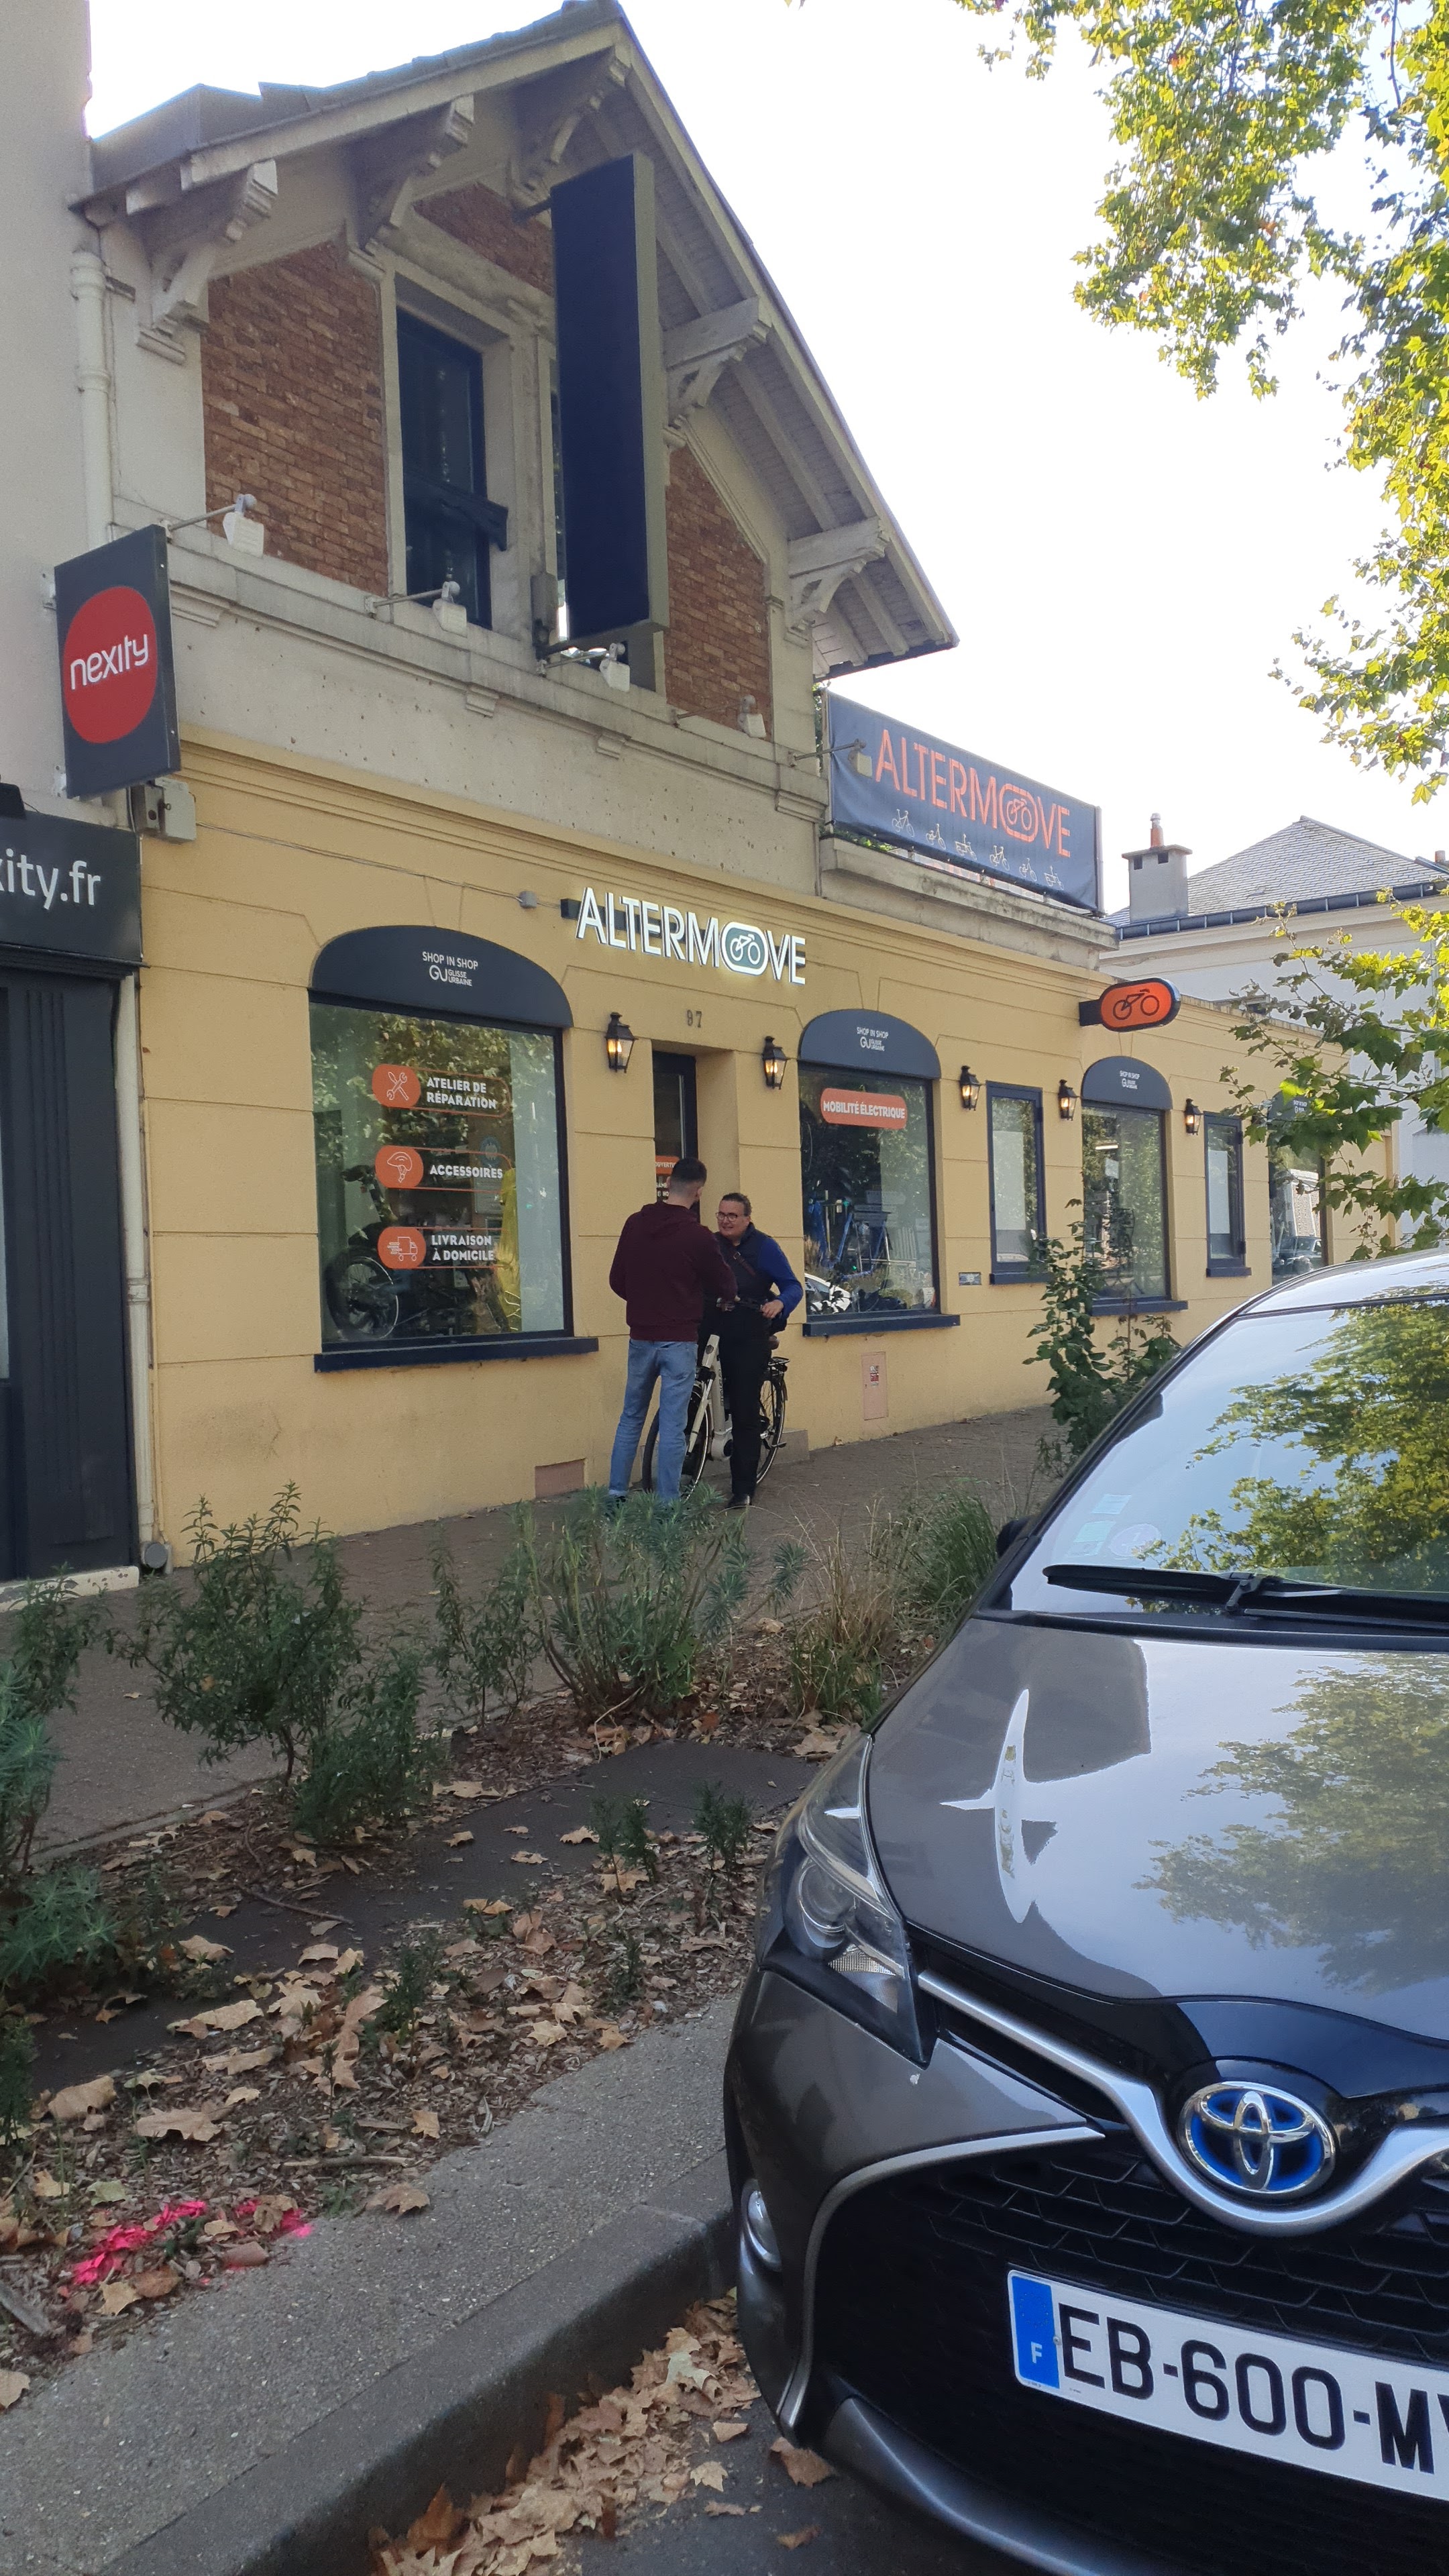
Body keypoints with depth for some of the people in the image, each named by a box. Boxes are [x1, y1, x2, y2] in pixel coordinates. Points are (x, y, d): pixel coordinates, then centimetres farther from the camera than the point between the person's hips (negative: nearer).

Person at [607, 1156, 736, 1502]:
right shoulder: (697, 1236, -13)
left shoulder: (635, 1224, 2)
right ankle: (667, 1505, 2)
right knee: (673, 1424, 0)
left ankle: (616, 1494, 18)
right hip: (679, 1340, -5)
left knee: (631, 1417, 16)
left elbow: (617, 1281, 9)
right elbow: (724, 1284, -1)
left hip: (641, 1337, 5)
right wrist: (724, 1301, 22)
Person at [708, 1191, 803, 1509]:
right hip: (712, 1336, 3)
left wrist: (779, 1303, -23)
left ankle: (743, 1491, 2)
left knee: (744, 1413, -4)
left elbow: (793, 1286, -2)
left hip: (749, 1341, -3)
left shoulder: (763, 1247, 1)